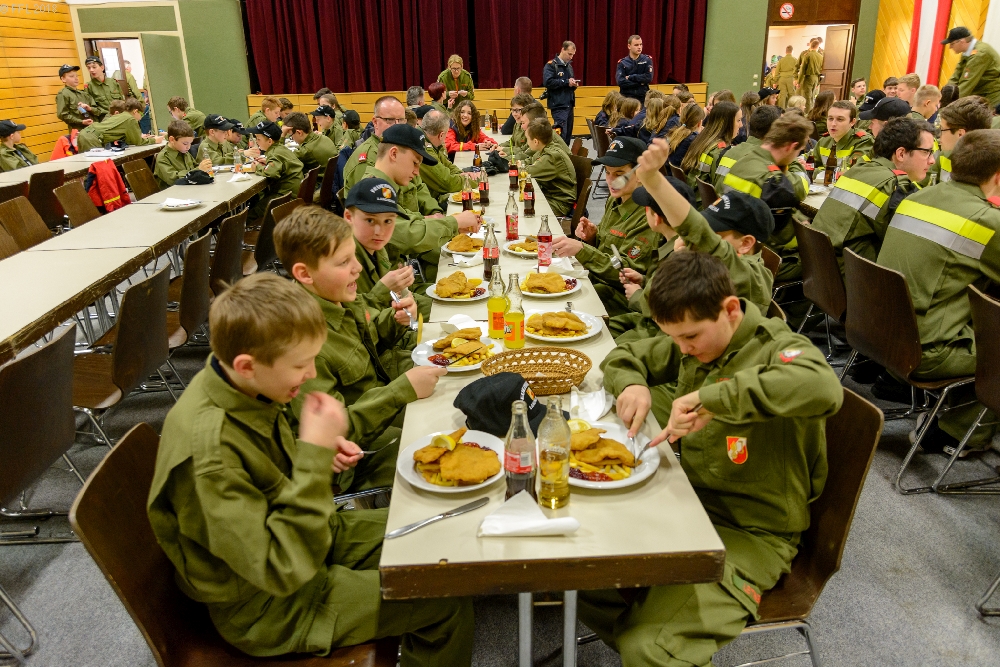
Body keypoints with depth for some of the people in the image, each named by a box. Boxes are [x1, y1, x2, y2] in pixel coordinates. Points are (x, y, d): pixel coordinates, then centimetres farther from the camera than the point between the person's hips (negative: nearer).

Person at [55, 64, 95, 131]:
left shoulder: (84, 93, 16)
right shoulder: (63, 94, -2)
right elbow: (62, 115, -10)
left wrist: (90, 108, -7)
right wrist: (81, 122, -15)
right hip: (77, 131, -6)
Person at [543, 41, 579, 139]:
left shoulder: (569, 66, 19)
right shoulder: (551, 65, -5)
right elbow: (547, 82, -20)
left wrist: (574, 84, 4)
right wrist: (566, 82, -17)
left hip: (569, 104, 8)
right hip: (558, 105, -8)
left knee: (568, 134, 7)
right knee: (560, 134, -18)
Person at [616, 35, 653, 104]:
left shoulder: (647, 60, 5)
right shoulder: (622, 63, 2)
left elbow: (649, 77, -8)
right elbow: (620, 82, -11)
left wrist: (630, 77, -10)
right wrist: (640, 82, -12)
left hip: (643, 97, 1)